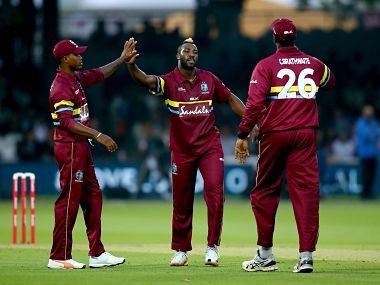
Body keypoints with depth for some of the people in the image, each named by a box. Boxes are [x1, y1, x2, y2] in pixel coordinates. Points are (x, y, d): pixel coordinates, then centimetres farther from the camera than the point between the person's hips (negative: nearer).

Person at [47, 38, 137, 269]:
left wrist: (123, 59, 21)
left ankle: (97, 254, 16)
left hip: (82, 146, 10)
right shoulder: (61, 87, -18)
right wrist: (98, 136, -30)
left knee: (92, 196, 12)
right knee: (69, 200, -6)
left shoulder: (77, 78, 11)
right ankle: (59, 258, -1)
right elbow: (67, 122, -26)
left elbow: (100, 74, 28)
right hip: (70, 147, -10)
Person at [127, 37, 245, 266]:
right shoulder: (169, 81, -5)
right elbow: (146, 80, -23)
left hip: (210, 145, 1)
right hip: (182, 149, -1)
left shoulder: (209, 79, 4)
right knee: (181, 202, 7)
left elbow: (231, 99, 13)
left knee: (215, 192, -15)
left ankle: (212, 247, -7)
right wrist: (132, 66, -44)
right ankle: (181, 251, 20)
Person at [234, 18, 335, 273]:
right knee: (306, 191, -1)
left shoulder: (266, 66, -5)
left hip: (274, 135, -2)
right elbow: (330, 82, 32)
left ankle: (265, 256, 12)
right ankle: (306, 256, -11)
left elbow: (254, 103, -13)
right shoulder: (314, 64, 9)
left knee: (265, 192, 10)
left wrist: (242, 135, -10)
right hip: (306, 133, 2)